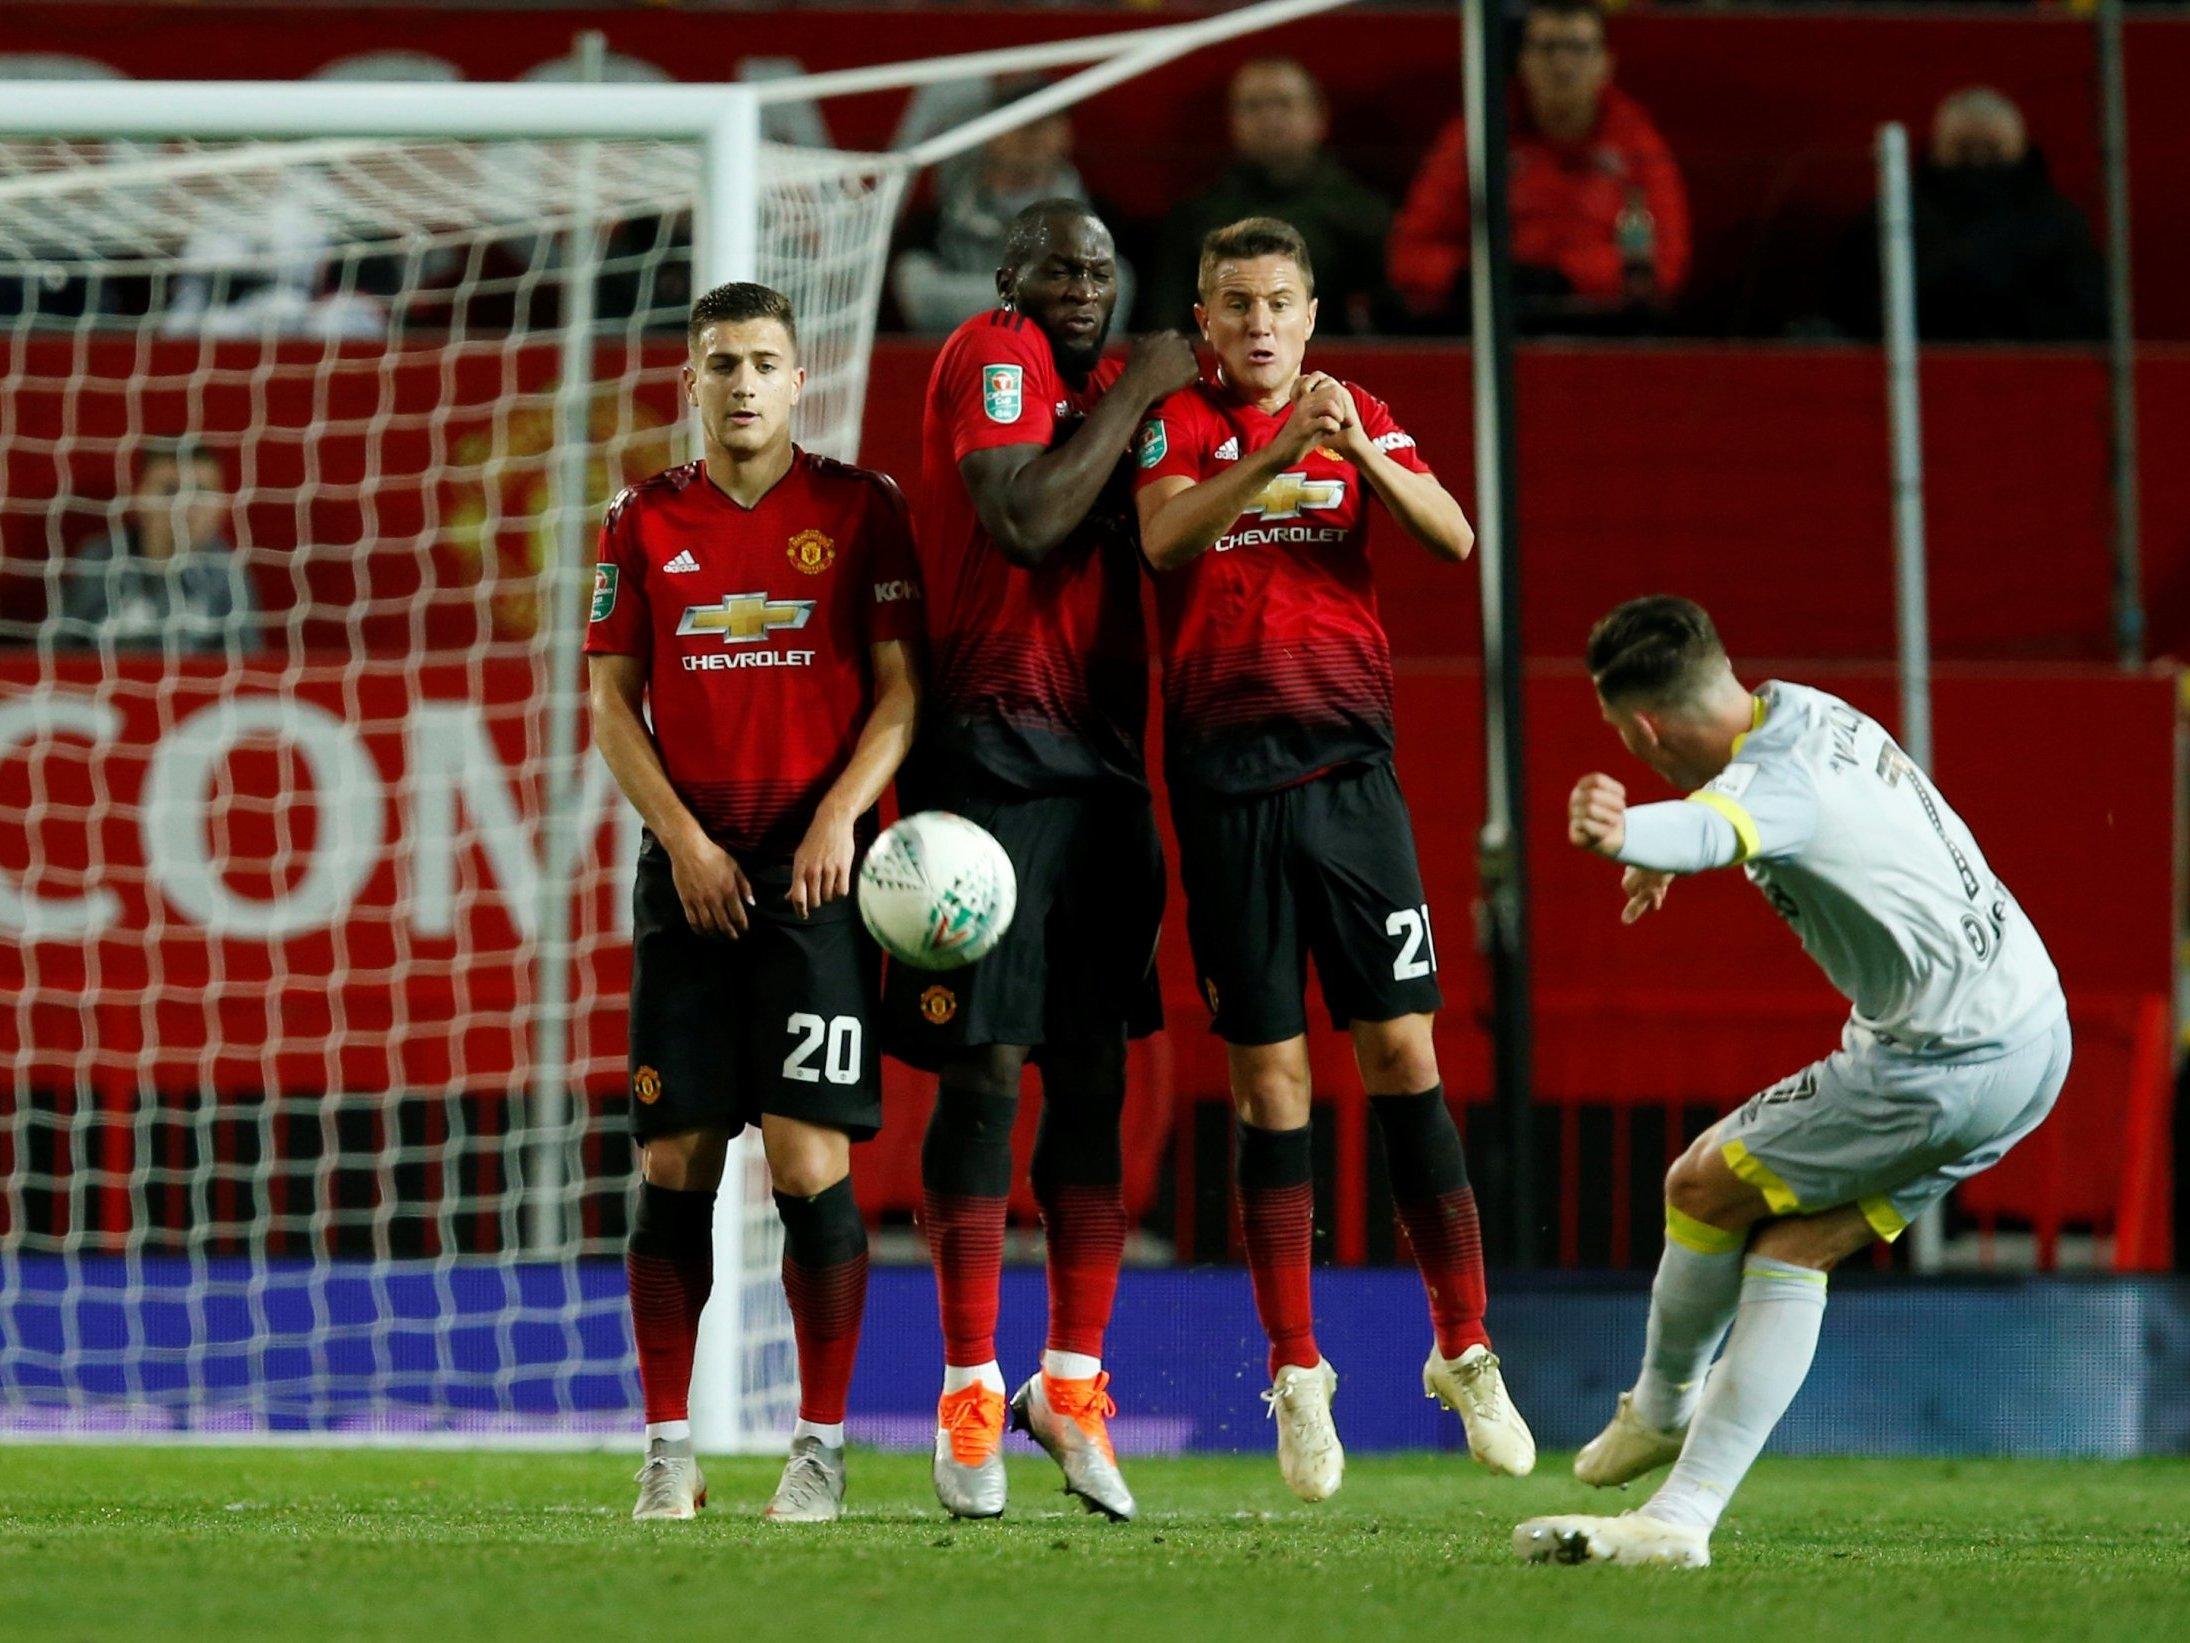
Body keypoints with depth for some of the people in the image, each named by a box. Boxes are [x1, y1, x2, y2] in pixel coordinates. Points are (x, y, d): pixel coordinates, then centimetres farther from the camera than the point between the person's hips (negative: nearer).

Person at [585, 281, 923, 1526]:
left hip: (817, 865, -2)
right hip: (691, 867, 2)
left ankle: (822, 1446, 1)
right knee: (675, 1162, 0)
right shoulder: (646, 521, 9)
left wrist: (841, 815, -13)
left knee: (809, 1158, -8)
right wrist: (684, 839, -4)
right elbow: (615, 704, 8)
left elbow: (902, 688, 1)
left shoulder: (860, 509, 3)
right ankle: (669, 1449, 7)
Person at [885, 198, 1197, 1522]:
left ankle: (1073, 1384, 13)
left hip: (1105, 756, 7)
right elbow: (1023, 519, -20)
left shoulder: (1111, 388, 16)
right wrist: (1136, 394, -12)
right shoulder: (994, 356, -6)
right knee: (984, 1070, -6)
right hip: (994, 754, -7)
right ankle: (971, 1395, -1)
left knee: (1095, 1075, 6)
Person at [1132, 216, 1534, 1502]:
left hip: (1349, 764, 1)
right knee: (1269, 1073, 1)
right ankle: (1299, 1378, 6)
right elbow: (1162, 537, -14)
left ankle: (1466, 1352, 4)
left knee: (1405, 1050, -3)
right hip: (1227, 776, -1)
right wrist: (1278, 448, -27)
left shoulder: (1360, 416, 11)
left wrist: (1362, 451, -20)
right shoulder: (1182, 423, 6)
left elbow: (1453, 538, -4)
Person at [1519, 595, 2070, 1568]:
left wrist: (1626, 833, -70)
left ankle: (1662, 1406, 28)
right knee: (1791, 1245, 7)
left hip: (1943, 1066, -10)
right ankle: (1682, 1518, 1)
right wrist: (1665, 853, 51)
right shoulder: (1804, 712, 9)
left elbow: (1713, 829, -49)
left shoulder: (1777, 783, -22)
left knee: (1706, 1185, 3)